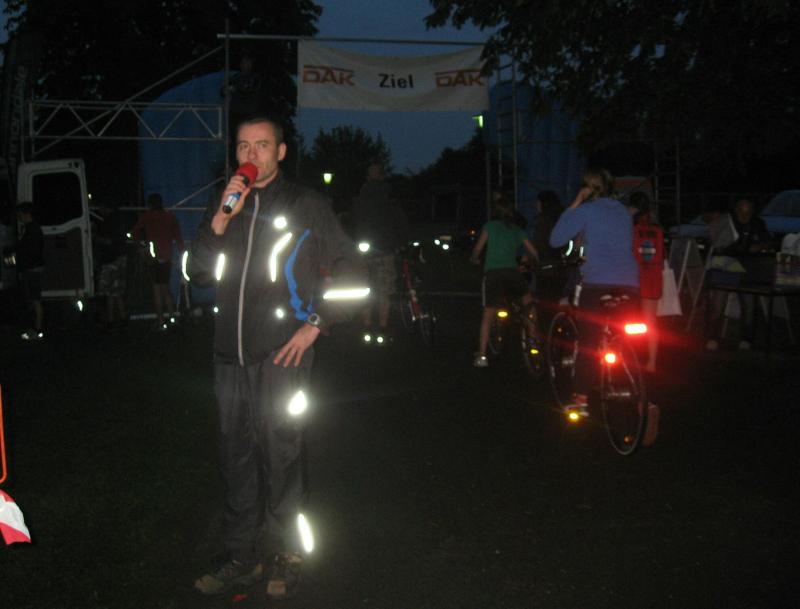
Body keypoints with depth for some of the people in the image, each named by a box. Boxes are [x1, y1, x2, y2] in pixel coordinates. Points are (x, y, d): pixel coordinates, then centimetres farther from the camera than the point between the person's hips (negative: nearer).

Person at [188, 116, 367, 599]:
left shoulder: (307, 206, 0)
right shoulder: (226, 205, 13)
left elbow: (352, 270, 1)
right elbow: (198, 273, 5)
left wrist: (316, 325, -6)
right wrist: (220, 221, -9)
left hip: (282, 353, -5)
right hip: (232, 353, 5)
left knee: (281, 457, 1)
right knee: (237, 457, 11)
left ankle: (289, 557, 16)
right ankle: (241, 557, 22)